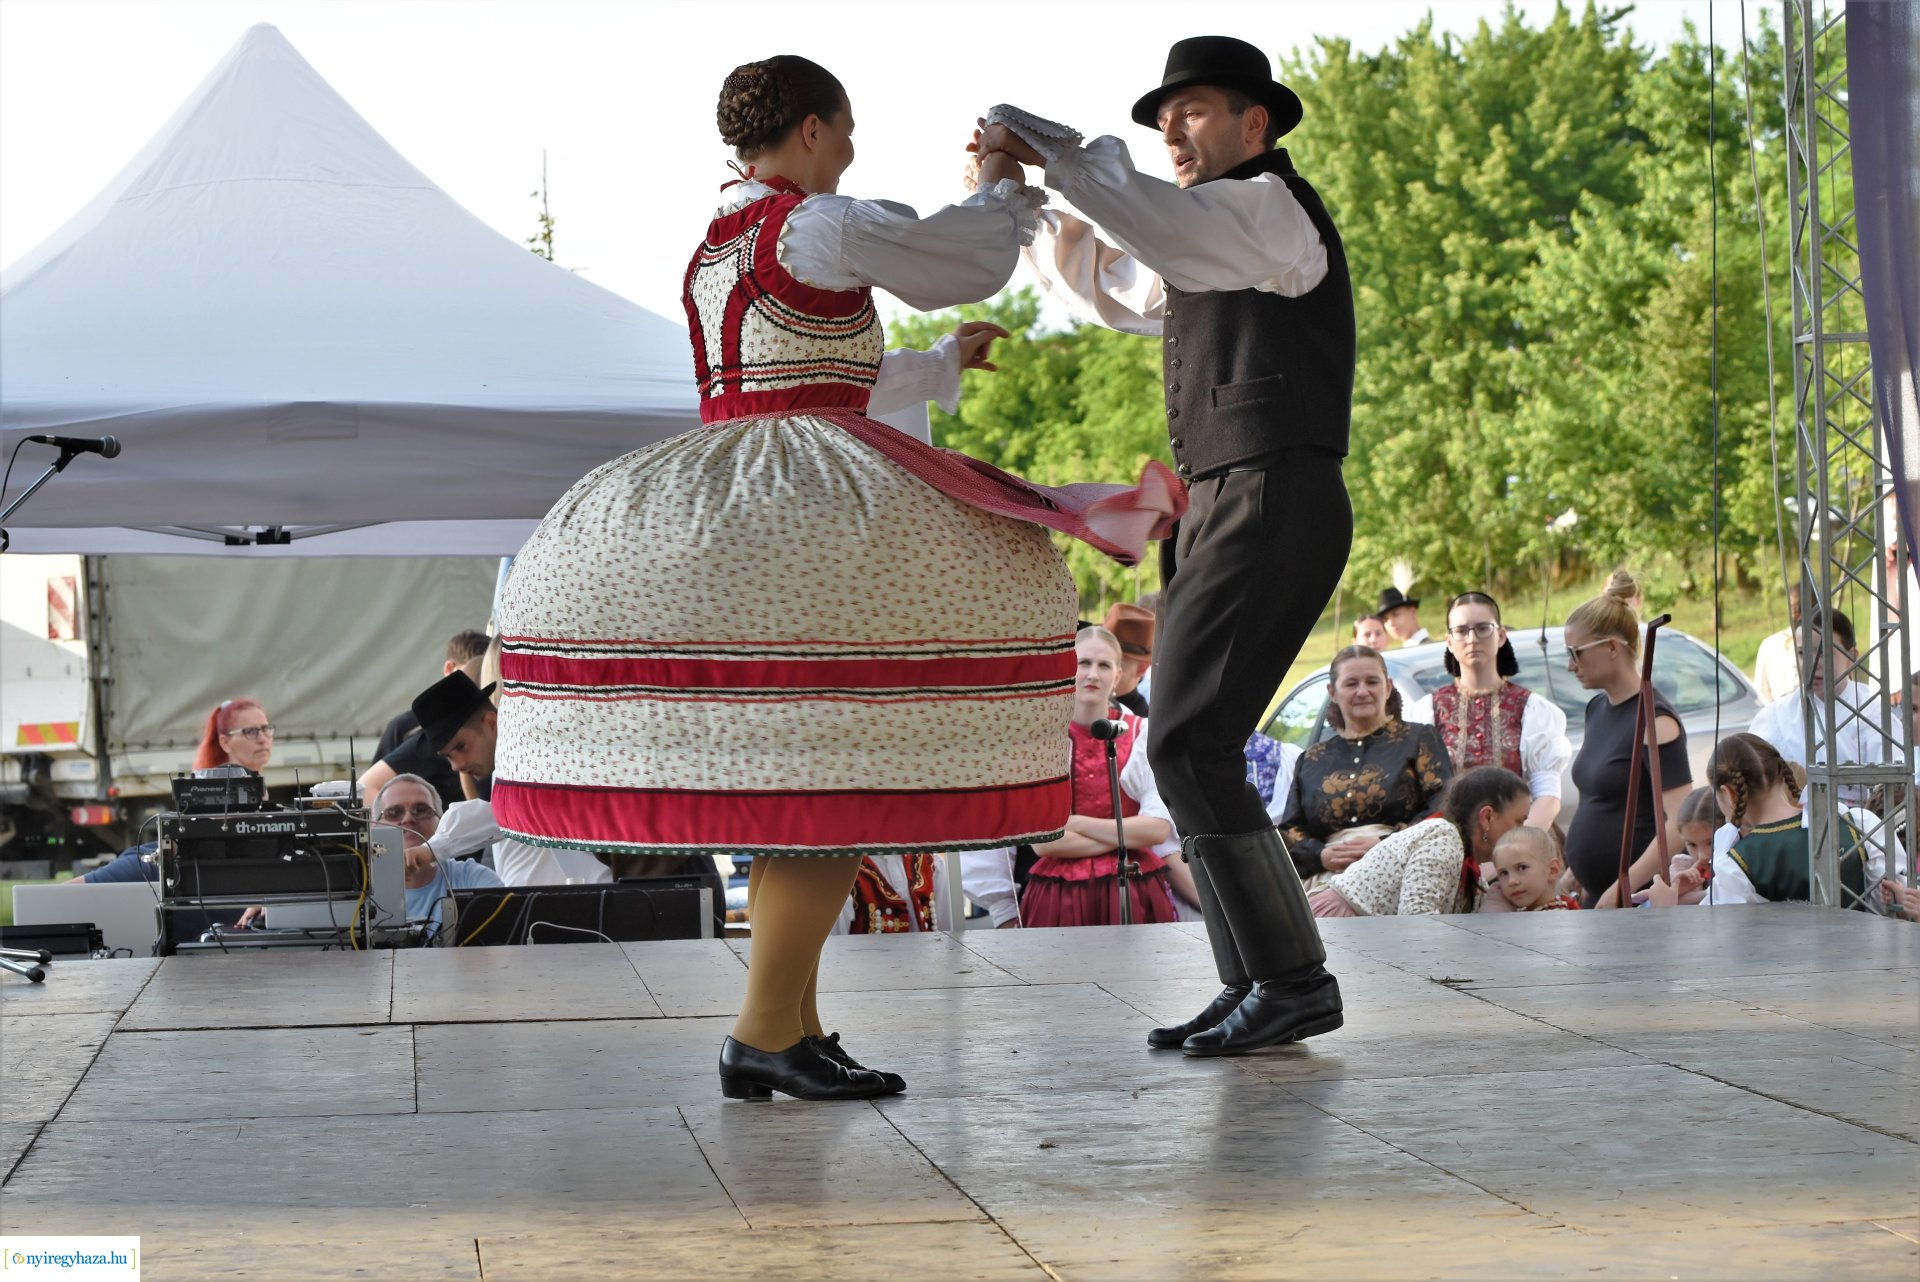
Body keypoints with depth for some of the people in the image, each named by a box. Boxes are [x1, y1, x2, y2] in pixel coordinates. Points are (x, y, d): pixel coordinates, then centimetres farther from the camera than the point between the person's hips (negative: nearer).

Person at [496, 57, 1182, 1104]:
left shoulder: (710, 251, 22)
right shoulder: (820, 226, -6)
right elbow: (969, 263, 4)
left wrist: (944, 363, 43)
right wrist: (1000, 189, 25)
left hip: (715, 495, 10)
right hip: (816, 504, -10)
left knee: (790, 791, 12)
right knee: (846, 778, -10)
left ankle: (795, 1022, 13)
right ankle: (766, 1034, -14)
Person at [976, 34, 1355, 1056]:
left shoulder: (1271, 205, -6)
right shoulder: (1211, 257, 23)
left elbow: (1155, 222, -25)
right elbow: (1113, 289, 37)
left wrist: (1039, 140, -17)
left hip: (1274, 505, -10)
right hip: (1219, 512, 10)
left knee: (1189, 744, -15)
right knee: (1191, 749, 6)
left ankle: (1293, 979, -9)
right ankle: (1256, 984, 9)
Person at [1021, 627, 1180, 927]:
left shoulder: (1142, 733, 5)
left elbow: (1159, 829, -4)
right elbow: (1041, 841, -8)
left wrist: (1076, 823, -9)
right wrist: (1127, 837, -7)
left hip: (1135, 897, 1)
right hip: (1060, 899, -1)